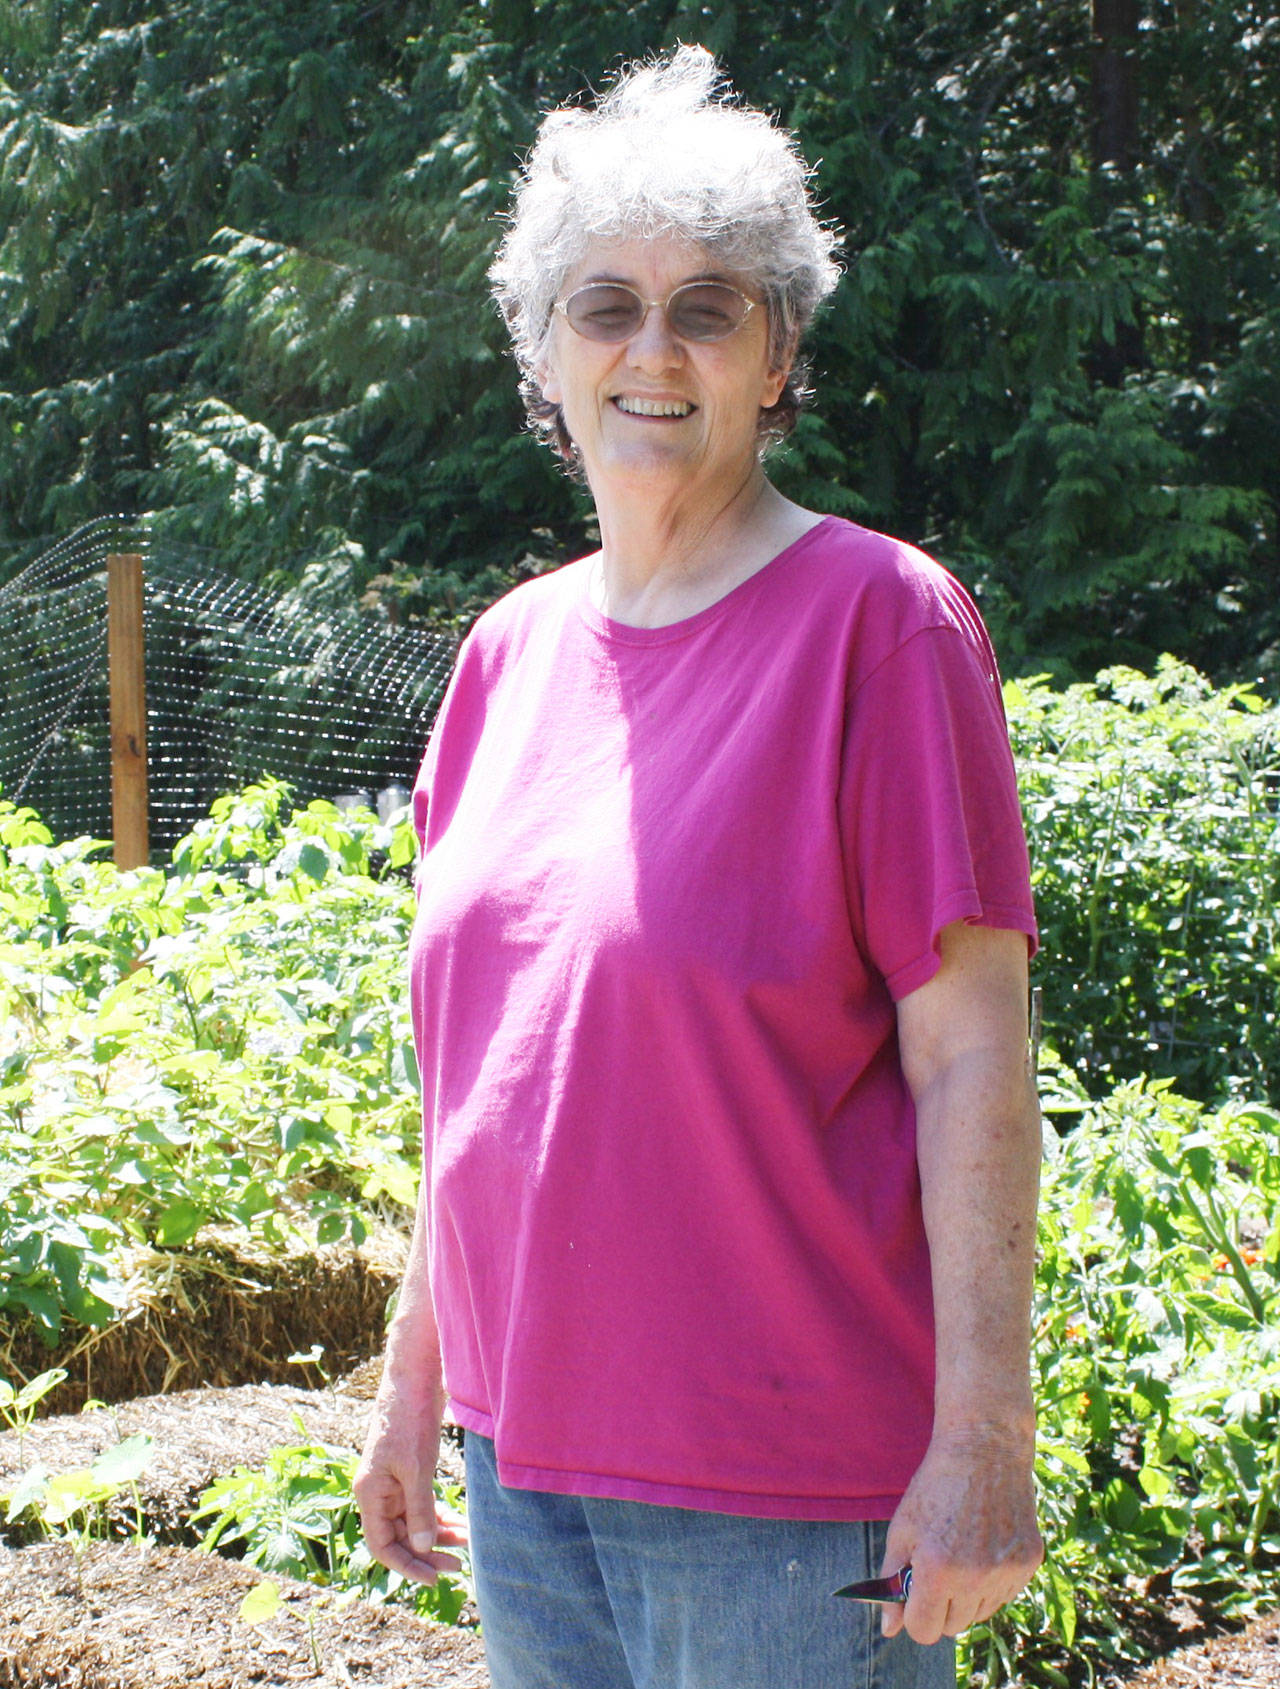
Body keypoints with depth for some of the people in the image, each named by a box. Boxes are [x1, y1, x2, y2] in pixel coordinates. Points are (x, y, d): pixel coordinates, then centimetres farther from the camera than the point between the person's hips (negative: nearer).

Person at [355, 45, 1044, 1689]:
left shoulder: (877, 618, -9)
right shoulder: (511, 649, 8)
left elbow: (972, 1055, -12)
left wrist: (984, 1440, -15)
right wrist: (412, 1373, 16)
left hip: (785, 1483, -6)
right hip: (526, 1454, 6)